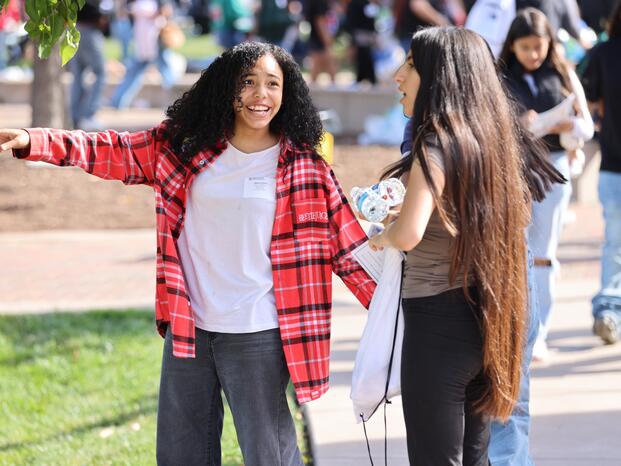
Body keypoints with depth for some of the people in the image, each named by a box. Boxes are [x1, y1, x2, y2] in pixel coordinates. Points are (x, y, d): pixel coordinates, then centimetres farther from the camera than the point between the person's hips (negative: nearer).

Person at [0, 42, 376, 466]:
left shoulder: (302, 167, -3)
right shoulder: (187, 146, 3)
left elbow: (345, 240, 0)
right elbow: (116, 153, 3)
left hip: (256, 334, -3)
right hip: (187, 327, 4)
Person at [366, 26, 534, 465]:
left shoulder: (436, 144, -16)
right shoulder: (489, 138, 7)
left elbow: (409, 234, -29)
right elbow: (520, 216, 20)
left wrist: (382, 235, -5)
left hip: (437, 318, -8)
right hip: (482, 319, 8)